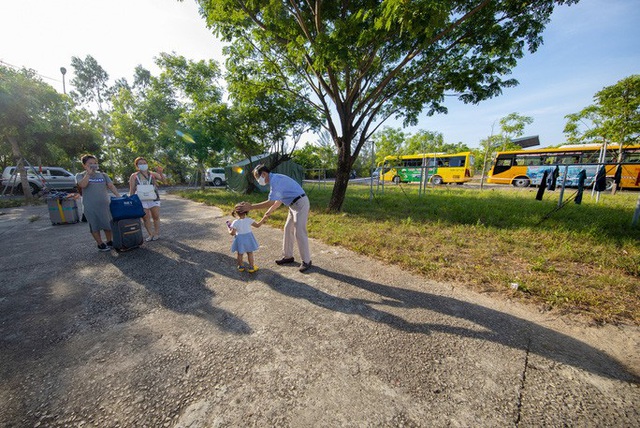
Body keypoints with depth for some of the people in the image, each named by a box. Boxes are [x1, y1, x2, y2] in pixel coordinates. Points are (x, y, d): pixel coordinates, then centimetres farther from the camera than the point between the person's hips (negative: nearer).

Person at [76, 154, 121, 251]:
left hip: (104, 204, 2)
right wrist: (88, 173, -15)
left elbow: (111, 186, -3)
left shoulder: (103, 175, 7)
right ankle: (100, 244, 18)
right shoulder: (80, 176, 0)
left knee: (108, 224, 10)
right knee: (95, 226, 6)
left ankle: (109, 241, 26)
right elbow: (82, 185, -20)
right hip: (90, 206, -2)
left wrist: (118, 196, -16)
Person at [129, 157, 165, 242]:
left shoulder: (153, 174, 5)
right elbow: (132, 190, 7)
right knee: (145, 218, 2)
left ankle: (157, 234, 13)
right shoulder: (134, 176, 6)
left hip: (154, 198, -1)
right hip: (141, 200, 1)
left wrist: (160, 172, -31)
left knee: (156, 217, 1)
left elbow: (162, 179, -10)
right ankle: (150, 234, 12)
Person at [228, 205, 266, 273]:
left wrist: (229, 229, 5)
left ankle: (241, 266, 30)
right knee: (250, 253, 12)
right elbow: (257, 225, -4)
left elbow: (233, 233, -15)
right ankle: (251, 267, 18)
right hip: (248, 238, 1)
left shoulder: (235, 222, -15)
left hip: (240, 239, -1)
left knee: (240, 254, 16)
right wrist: (263, 220, 8)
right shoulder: (249, 220, -12)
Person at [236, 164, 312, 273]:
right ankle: (288, 256, 26)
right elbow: (278, 201, 19)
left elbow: (270, 202, -23)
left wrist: (251, 207, -19)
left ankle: (306, 261, 7)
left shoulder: (275, 180, -18)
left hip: (300, 204, -10)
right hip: (294, 205, 10)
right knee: (288, 230, 14)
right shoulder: (275, 180, 14)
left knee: (299, 233, -6)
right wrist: (269, 212, 12)